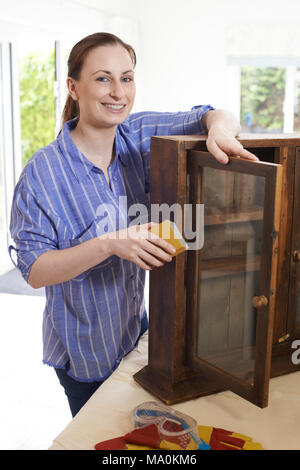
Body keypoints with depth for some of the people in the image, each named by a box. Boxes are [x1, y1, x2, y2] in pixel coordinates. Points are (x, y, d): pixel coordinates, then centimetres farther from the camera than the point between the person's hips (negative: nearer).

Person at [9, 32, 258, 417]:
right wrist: (110, 244, -36)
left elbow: (214, 117, -6)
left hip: (136, 326, 5)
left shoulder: (137, 138, -7)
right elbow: (33, 270, -23)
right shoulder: (42, 172, -21)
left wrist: (220, 129, -31)